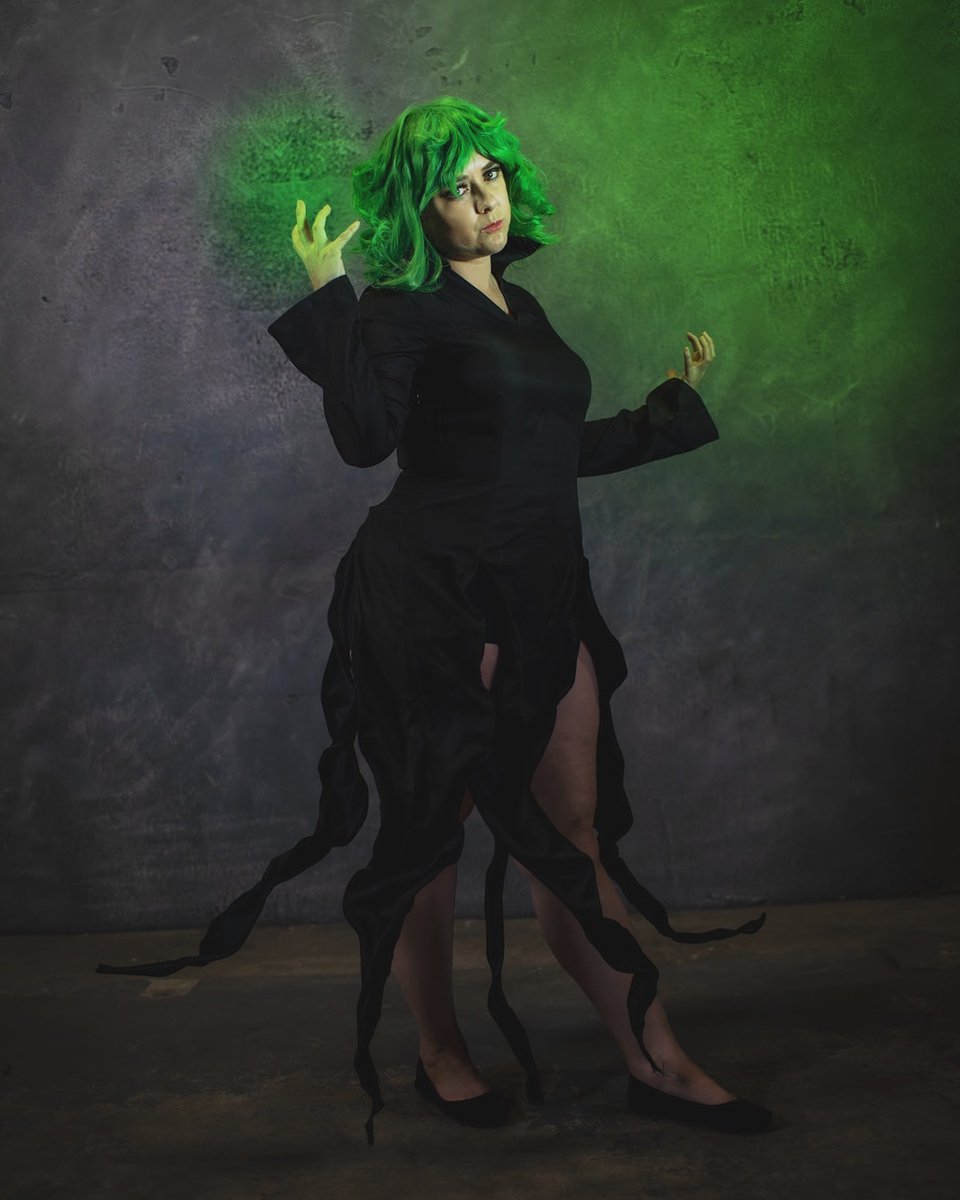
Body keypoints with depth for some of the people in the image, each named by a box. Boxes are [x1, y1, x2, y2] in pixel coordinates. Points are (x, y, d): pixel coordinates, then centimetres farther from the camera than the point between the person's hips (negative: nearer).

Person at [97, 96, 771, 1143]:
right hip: (437, 597, -6)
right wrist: (329, 298, -21)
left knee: (575, 833, 7)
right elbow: (365, 439, -19)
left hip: (543, 595, 7)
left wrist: (672, 400, 32)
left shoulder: (522, 309, 18)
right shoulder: (406, 307, -4)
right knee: (430, 827, 5)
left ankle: (655, 1063, 14)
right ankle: (439, 1053, 23)